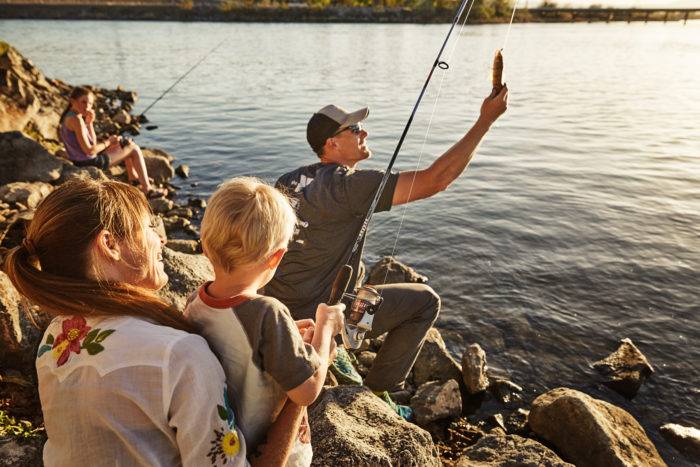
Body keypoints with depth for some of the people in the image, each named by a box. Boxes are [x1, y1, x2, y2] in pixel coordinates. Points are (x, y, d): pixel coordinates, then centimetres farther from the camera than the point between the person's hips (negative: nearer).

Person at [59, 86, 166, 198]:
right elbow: (89, 150, -27)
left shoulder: (68, 116, 8)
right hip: (90, 162, -10)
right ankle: (147, 188, 0)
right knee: (134, 149, 0)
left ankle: (133, 176, 37)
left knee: (126, 143, 27)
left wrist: (89, 123, -3)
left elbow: (93, 142, 8)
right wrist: (108, 142, -11)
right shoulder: (76, 119, -24)